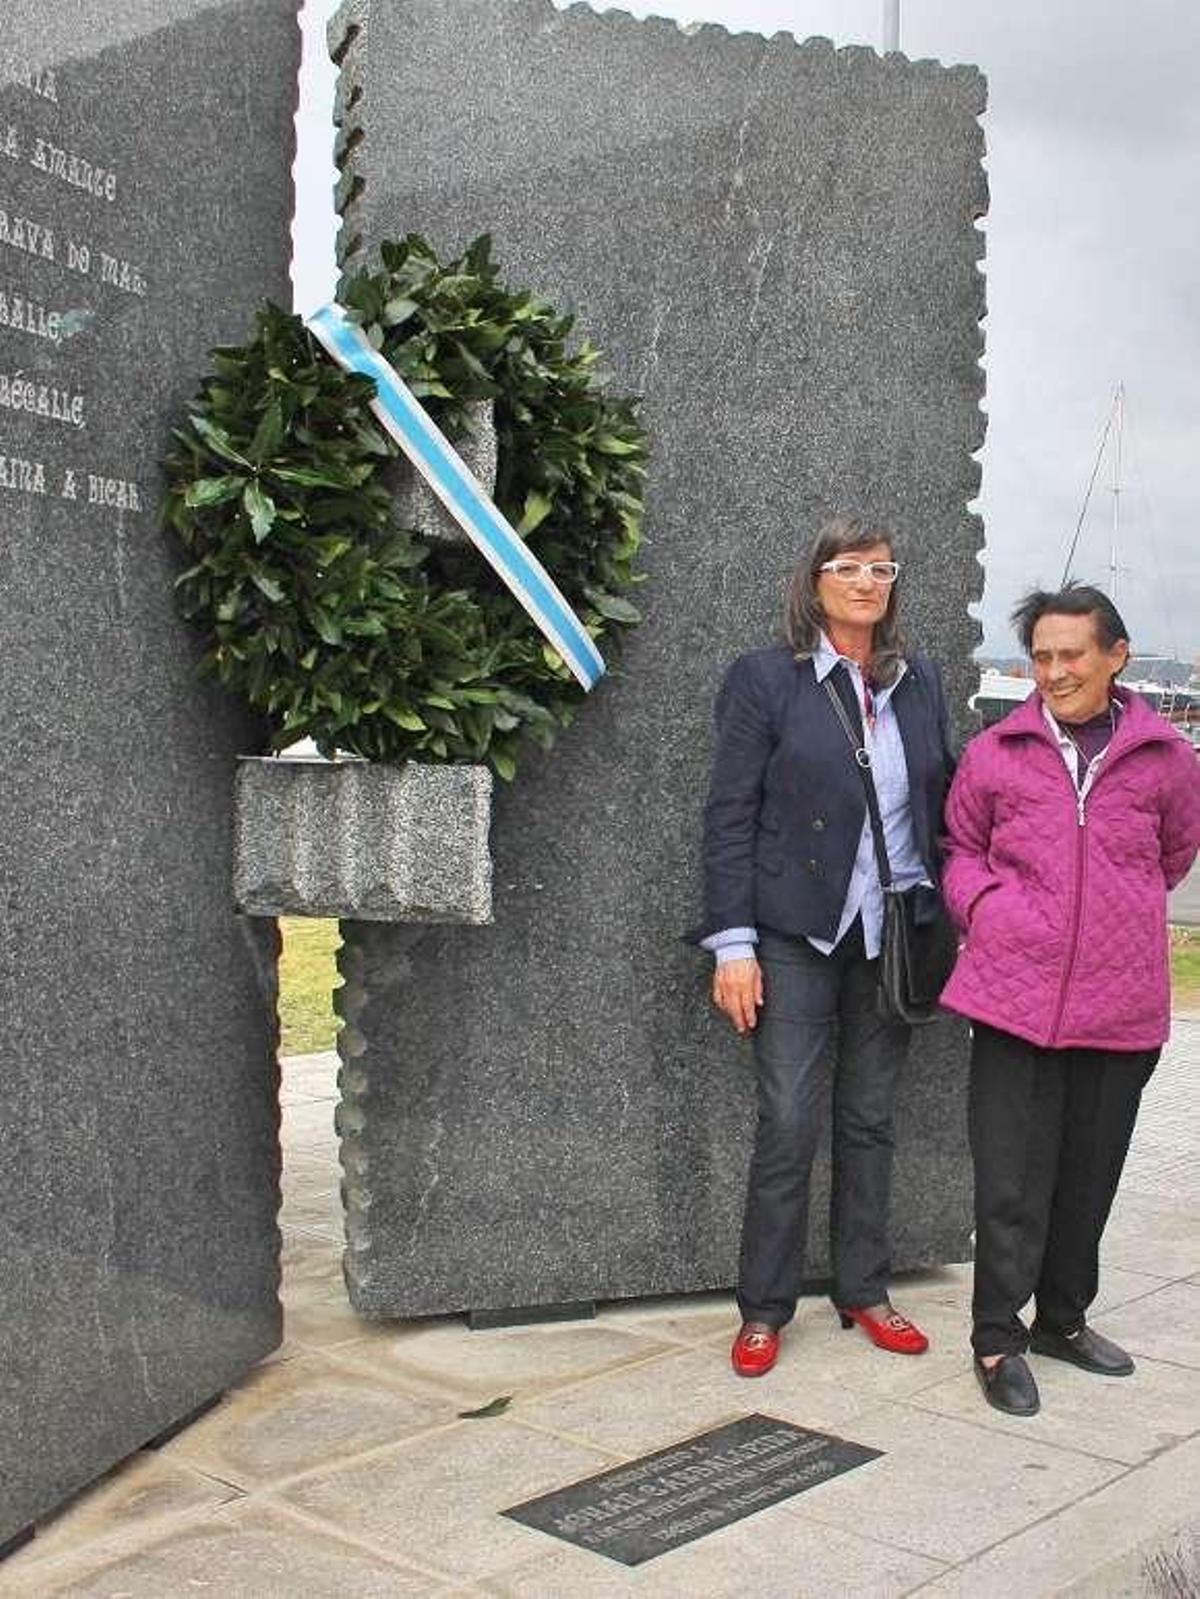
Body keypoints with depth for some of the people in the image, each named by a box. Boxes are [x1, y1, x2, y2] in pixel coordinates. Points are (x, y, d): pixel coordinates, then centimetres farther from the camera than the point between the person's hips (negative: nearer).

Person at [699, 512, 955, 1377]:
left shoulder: (921, 681, 10)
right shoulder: (765, 679, -4)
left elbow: (944, 802, 14)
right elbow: (731, 817, -6)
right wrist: (733, 944, -11)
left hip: (893, 938, 4)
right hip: (799, 937, -4)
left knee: (871, 1120, 13)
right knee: (789, 1125, -1)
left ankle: (865, 1291, 26)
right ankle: (765, 1310, 13)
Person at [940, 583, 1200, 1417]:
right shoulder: (995, 754, -1)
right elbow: (960, 846, 11)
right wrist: (986, 907, -4)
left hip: (1122, 1003, 2)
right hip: (1015, 994, -2)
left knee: (1090, 1173, 15)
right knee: (1012, 1180, 2)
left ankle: (1063, 1318, 33)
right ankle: (998, 1339, 13)